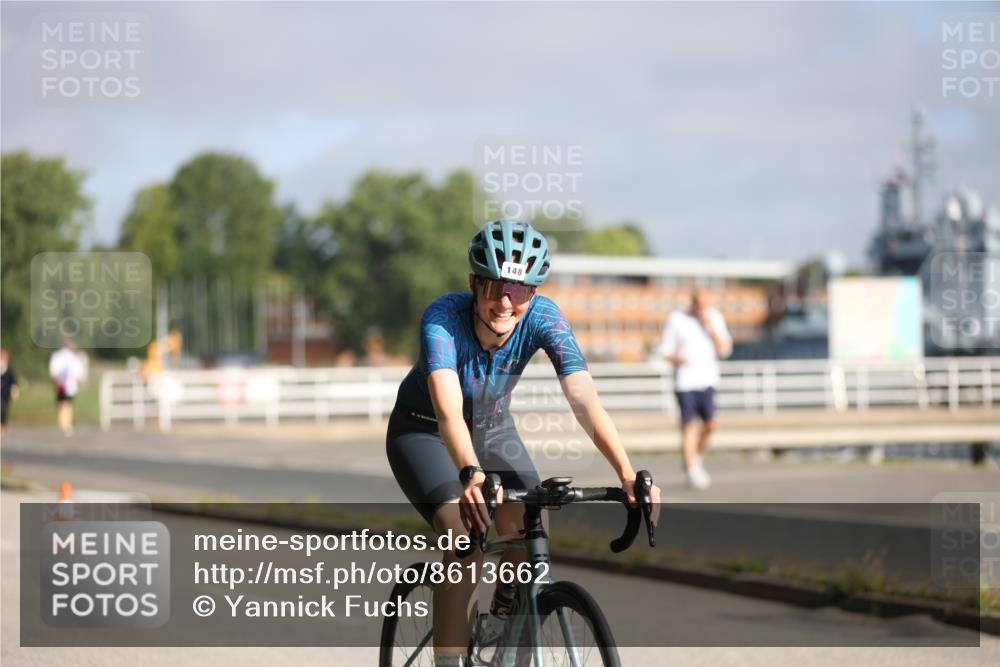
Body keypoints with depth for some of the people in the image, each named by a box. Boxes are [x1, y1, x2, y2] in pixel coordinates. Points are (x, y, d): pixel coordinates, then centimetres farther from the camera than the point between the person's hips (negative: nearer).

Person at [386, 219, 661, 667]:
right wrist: (471, 475, -65)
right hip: (423, 431, -3)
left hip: (492, 428, 3)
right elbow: (448, 409, -47)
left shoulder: (543, 319, -25)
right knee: (465, 538, -25)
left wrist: (627, 475, -49)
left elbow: (584, 399, -35)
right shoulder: (443, 318, -34)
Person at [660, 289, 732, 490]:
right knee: (688, 426, -5)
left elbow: (724, 350, 2)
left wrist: (712, 328, -10)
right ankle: (691, 472, -1)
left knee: (710, 424, -4)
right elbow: (666, 351, 2)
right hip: (685, 381, -3)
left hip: (707, 381, 3)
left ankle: (698, 459, 21)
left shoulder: (715, 318, 6)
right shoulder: (676, 320, -2)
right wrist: (677, 359, -19)